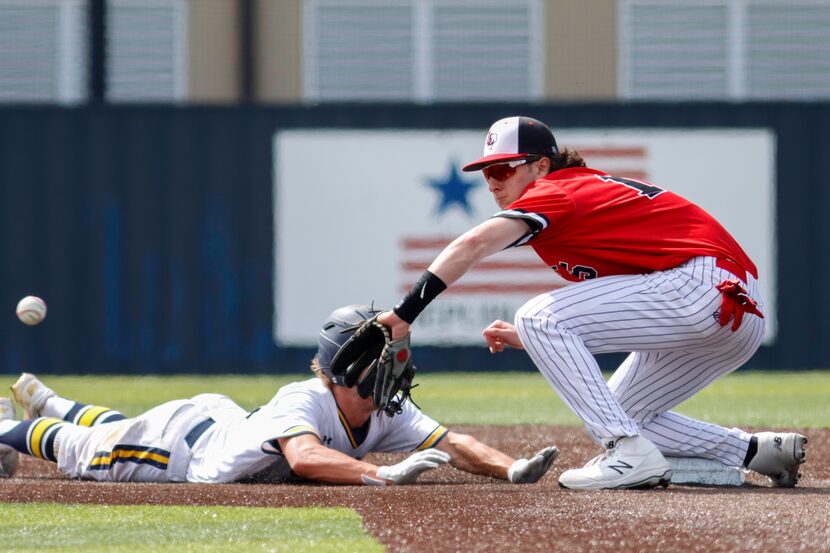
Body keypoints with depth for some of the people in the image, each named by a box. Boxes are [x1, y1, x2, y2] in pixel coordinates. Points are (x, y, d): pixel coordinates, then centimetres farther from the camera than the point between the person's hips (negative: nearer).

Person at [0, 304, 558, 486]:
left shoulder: (388, 413, -25)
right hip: (183, 437, -6)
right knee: (85, 448, 18)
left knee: (113, 433, 33)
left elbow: (452, 443, -34)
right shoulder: (302, 402, -44)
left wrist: (512, 468, -52)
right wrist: (383, 475, -74)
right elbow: (304, 457, -63)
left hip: (226, 423, 6)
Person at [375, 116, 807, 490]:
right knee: (623, 415, 20)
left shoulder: (553, 194, -3)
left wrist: (406, 311, -27)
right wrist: (527, 339, 14)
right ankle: (756, 451, 15)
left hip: (702, 283, -10)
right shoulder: (587, 193, 24)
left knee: (539, 318, -12)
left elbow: (474, 244, -21)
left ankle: (630, 453, -18)